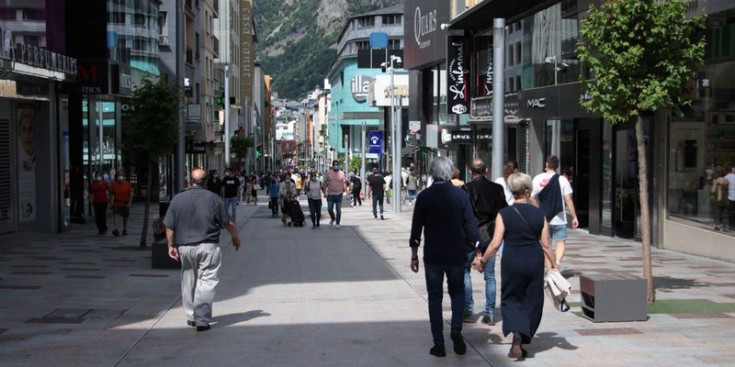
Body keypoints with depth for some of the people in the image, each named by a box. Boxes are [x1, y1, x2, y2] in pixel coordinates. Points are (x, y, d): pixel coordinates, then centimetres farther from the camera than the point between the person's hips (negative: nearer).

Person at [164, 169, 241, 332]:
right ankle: (202, 319, -13)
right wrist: (236, 237, 18)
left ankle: (191, 316, 26)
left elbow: (169, 226, 3)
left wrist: (171, 245, 12)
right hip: (208, 246, -3)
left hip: (185, 246, 3)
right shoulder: (214, 198, -4)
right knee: (207, 281, -3)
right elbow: (228, 223, 2)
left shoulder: (178, 199, 2)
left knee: (188, 281, 17)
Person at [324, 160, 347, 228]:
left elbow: (344, 184, 1)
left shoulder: (342, 173, 1)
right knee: (329, 209, 0)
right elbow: (325, 183, 8)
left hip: (339, 194, -1)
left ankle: (337, 223, 13)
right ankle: (333, 219, 26)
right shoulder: (328, 173, 3)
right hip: (330, 194, 1)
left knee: (338, 210, 3)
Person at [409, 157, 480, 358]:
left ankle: (439, 344, 7)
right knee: (457, 291, 20)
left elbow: (416, 227, -3)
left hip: (433, 256, -1)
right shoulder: (461, 195, -4)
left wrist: (414, 255, 6)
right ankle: (456, 329, -1)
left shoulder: (424, 196, -6)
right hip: (457, 254, 1)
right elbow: (471, 225, -3)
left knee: (435, 297, 8)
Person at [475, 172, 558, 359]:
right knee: (532, 301, 14)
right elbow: (546, 245, 0)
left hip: (512, 261, -2)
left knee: (510, 298, 13)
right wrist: (554, 265, 12)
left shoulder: (504, 214, -7)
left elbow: (495, 244, -10)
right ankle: (522, 343, 17)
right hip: (535, 261, 2)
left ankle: (517, 332, -14)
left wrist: (483, 261, 4)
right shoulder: (539, 214, 0)